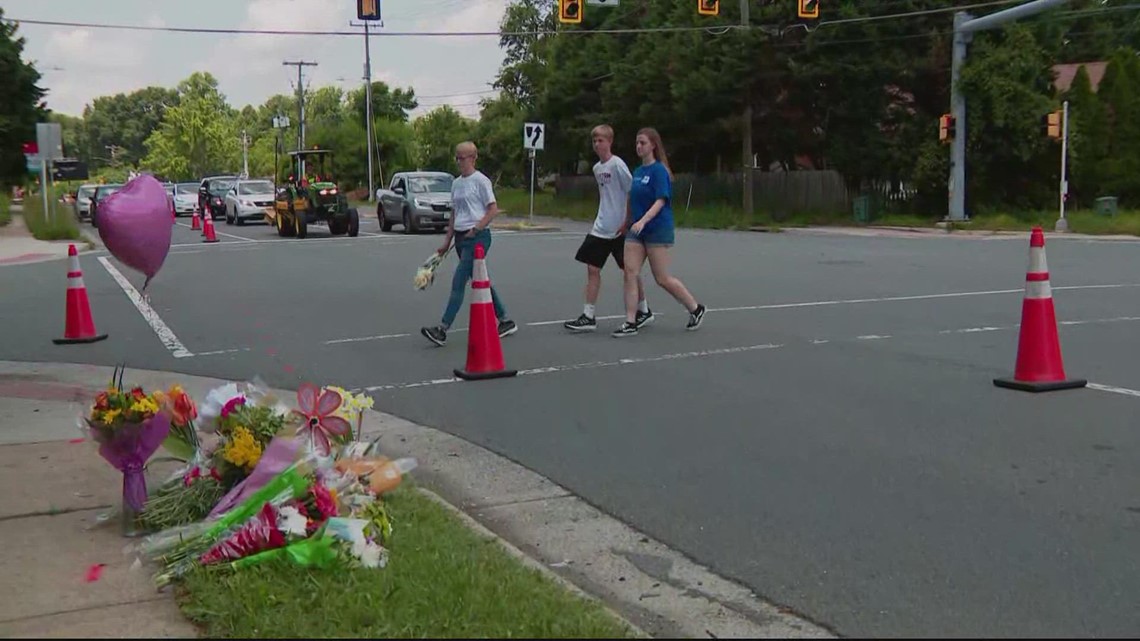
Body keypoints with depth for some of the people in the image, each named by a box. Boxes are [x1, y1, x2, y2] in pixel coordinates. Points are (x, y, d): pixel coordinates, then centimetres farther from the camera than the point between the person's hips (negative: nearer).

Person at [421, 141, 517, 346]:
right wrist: (447, 242, 15)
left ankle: (442, 330, -17)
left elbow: (493, 210, -10)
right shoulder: (456, 184, 15)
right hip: (461, 237, 8)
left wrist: (475, 229, -17)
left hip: (478, 237, -8)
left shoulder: (481, 181, -7)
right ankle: (505, 321, 23)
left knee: (459, 281, -14)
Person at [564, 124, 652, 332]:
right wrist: (603, 217, 15)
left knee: (630, 270, 5)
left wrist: (627, 221, -14)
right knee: (592, 268, 0)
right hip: (601, 228, 7)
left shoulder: (617, 164, -12)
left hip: (620, 229, -7)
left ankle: (644, 311, 22)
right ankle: (588, 317, 2)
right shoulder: (597, 168, 11)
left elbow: (632, 193, -14)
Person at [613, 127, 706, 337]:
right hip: (636, 229, 7)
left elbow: (661, 200, -20)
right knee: (630, 272, -4)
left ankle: (696, 309, 19)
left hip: (657, 229, -7)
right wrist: (629, 222, 22)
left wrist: (643, 221, -31)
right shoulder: (638, 171, 12)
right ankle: (630, 323, -1)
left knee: (662, 278, 0)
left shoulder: (659, 170, -11)